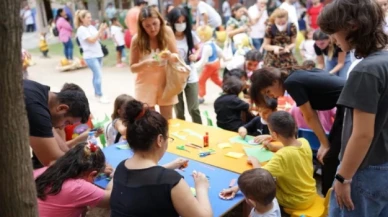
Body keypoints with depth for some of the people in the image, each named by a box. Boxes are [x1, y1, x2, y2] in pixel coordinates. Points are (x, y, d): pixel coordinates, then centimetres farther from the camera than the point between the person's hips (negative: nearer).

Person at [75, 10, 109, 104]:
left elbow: (101, 37, 14)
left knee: (96, 75, 13)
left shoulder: (92, 27, 10)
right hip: (90, 56, -7)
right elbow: (92, 40, -19)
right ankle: (100, 96, -5)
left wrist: (103, 30, -4)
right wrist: (100, 30, -19)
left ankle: (97, 93, 23)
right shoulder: (81, 30, -11)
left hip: (98, 54, 8)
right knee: (99, 75, -12)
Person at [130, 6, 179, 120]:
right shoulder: (137, 39, -12)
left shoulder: (167, 31, -9)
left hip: (165, 81, 1)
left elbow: (177, 57, -3)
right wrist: (146, 63, -27)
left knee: (167, 120, 8)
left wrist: (170, 56, -26)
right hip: (146, 84, -1)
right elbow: (133, 68, -6)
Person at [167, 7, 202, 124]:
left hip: (190, 76, 1)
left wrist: (195, 56, -8)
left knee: (194, 109, 2)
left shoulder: (191, 35, -3)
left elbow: (199, 48, 13)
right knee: (179, 111, 9)